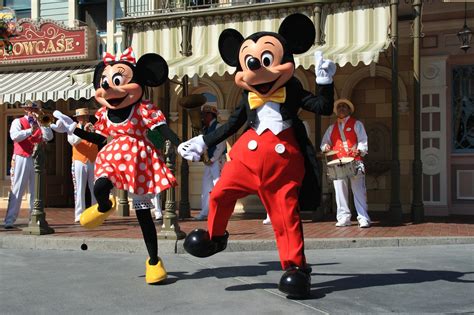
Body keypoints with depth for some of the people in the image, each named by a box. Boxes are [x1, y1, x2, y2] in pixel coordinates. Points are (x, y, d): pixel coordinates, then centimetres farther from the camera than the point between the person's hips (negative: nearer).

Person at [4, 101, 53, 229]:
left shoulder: (39, 124, 15)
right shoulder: (18, 122, 4)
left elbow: (49, 137, 1)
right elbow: (14, 136, -13)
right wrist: (30, 131, -19)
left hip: (36, 160, 4)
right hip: (21, 159, -4)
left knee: (36, 191, 5)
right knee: (17, 190, -6)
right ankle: (9, 221, -5)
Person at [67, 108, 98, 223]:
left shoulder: (93, 128, 12)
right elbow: (72, 141, -13)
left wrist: (93, 131, -19)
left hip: (94, 163, 2)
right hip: (79, 163, -2)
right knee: (80, 190, -4)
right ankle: (79, 215, -4)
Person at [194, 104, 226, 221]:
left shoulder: (218, 127, -8)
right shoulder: (207, 129, 16)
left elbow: (221, 146, -14)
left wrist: (212, 159, -15)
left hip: (217, 160, -9)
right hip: (209, 161, 9)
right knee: (206, 186, 9)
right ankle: (204, 212, 15)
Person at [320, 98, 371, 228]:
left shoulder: (356, 124, 12)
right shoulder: (332, 128, 23)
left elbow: (363, 141, 3)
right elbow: (324, 142, 23)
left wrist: (359, 150, -18)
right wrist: (326, 147, -1)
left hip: (355, 162, -4)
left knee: (359, 191, -8)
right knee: (340, 192, 2)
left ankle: (363, 218, -8)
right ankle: (343, 218, 7)